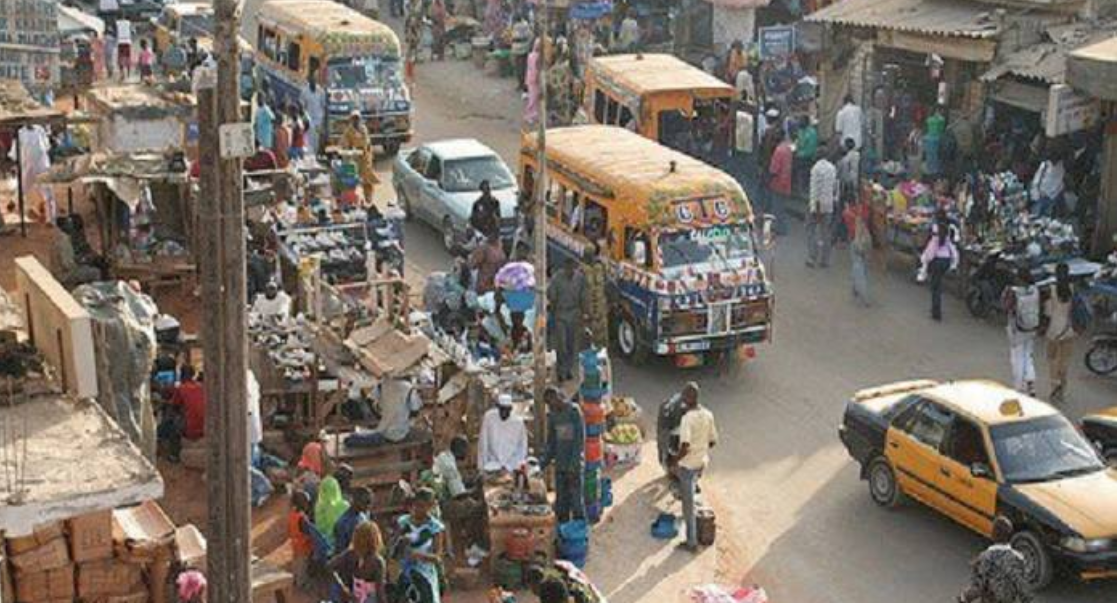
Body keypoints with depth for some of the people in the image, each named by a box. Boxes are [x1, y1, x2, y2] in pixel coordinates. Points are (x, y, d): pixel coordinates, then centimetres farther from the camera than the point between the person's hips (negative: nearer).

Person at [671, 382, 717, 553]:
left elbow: (685, 447, -32)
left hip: (688, 465, -6)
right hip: (702, 462, 6)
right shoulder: (708, 415, -4)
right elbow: (713, 441, 6)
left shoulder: (687, 418, -26)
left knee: (689, 504, 5)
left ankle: (692, 542, 14)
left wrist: (676, 459, -15)